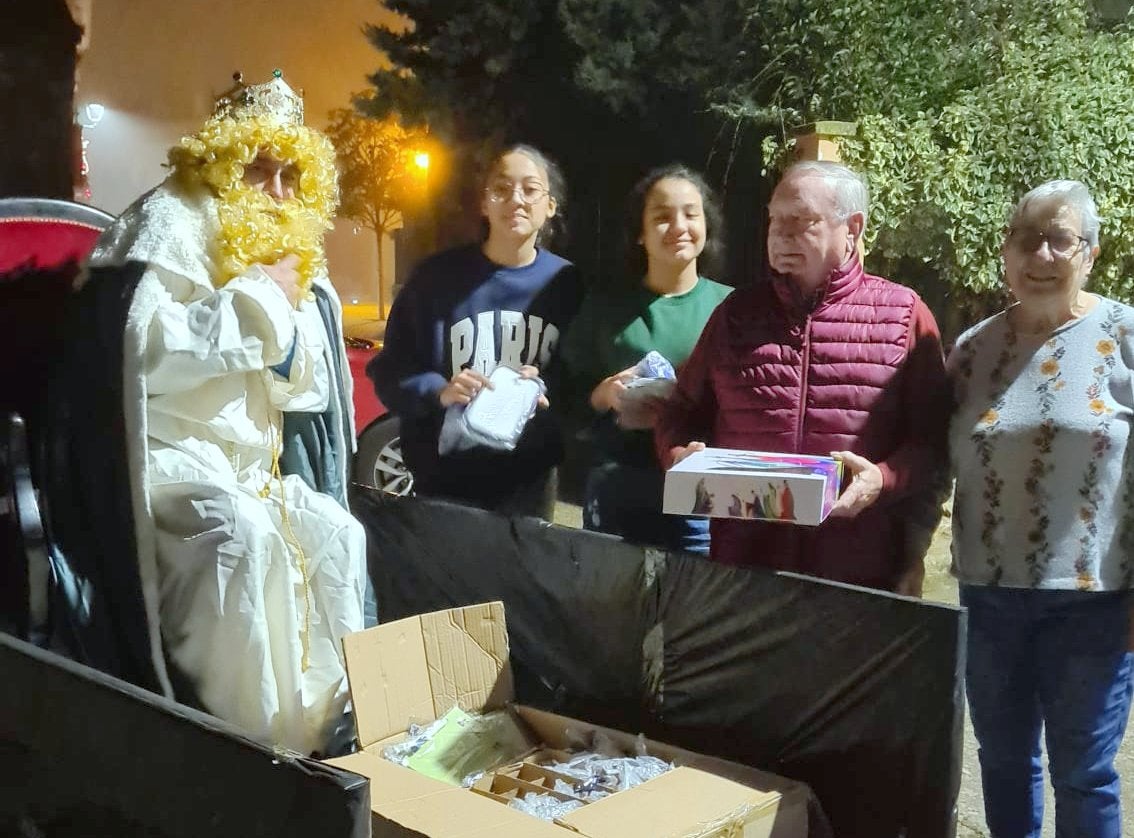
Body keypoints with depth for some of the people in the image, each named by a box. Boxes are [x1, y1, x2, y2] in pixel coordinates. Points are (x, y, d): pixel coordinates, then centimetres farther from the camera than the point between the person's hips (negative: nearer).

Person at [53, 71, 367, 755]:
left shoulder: (284, 243, 15)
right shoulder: (173, 222, -7)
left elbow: (306, 391, 13)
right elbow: (143, 347, -25)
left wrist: (290, 311, -5)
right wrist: (258, 298, -19)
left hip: (247, 460, 9)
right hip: (168, 454, -8)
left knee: (338, 535, -7)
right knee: (244, 537, -32)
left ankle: (329, 722, -2)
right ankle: (252, 743, -23)